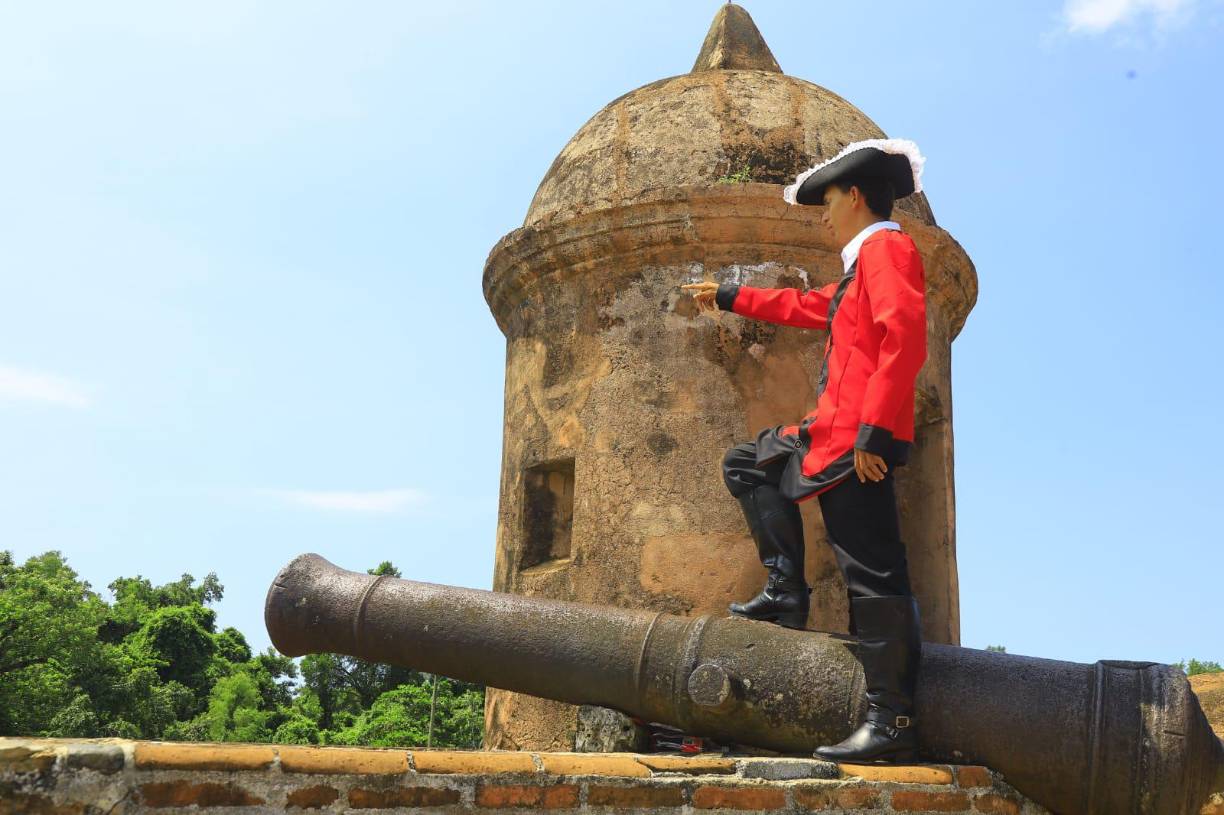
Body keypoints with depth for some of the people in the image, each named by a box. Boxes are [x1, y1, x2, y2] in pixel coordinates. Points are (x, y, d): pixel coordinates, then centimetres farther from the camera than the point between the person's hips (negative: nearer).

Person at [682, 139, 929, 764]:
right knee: (745, 463, 22)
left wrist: (874, 430, -25)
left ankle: (892, 724, -7)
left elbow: (905, 340, -21)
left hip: (861, 440, -11)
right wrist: (728, 297, 48)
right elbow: (804, 307, 39)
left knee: (873, 576, -11)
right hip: (833, 432, 11)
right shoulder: (860, 266, 23)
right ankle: (786, 591, 13)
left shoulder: (885, 247, -7)